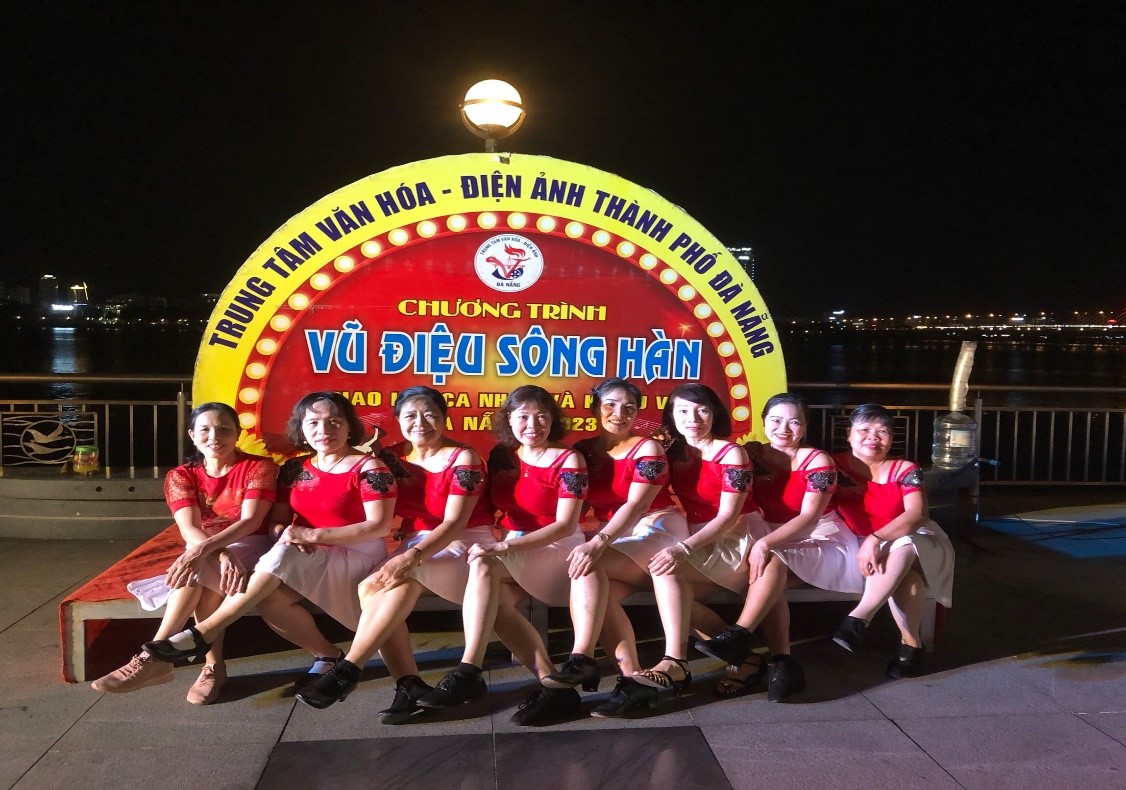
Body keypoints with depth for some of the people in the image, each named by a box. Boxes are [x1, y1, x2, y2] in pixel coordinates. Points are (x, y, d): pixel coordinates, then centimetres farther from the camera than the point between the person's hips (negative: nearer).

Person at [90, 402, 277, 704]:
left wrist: (204, 550, -35)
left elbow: (251, 521, -19)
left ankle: (154, 657, -25)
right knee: (196, 572, -33)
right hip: (202, 551, 3)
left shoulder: (259, 466, -7)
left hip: (249, 547, -3)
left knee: (200, 571, -33)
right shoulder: (181, 476, 2)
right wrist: (222, 555, -35)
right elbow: (189, 529, -13)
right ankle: (213, 665, -27)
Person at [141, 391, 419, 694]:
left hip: (358, 557, -6)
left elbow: (380, 526, -17)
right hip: (306, 559, 6)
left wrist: (313, 535, -23)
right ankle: (327, 656, 0)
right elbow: (277, 520, 10)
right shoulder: (294, 469, 10)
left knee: (283, 556, -31)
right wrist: (287, 533, -18)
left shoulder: (369, 468, -9)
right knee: (269, 599, -25)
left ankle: (203, 633, -23)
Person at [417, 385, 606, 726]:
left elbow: (565, 525, -14)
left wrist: (507, 547, -23)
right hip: (509, 551, 4)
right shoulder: (501, 456, 8)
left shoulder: (568, 460, -6)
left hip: (557, 548, -3)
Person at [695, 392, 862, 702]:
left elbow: (808, 517, -18)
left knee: (771, 562, -32)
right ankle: (783, 664, -27)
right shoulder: (753, 455, 2)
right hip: (776, 540, 3)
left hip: (821, 540, -3)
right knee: (765, 576, -28)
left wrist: (765, 544, -30)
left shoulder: (817, 461, -10)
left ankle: (739, 636, -32)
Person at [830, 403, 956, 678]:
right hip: (862, 544, 0)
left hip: (912, 539, 0)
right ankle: (911, 642, -22)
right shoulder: (836, 465, -3)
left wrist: (876, 539, -36)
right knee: (903, 576, -32)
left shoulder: (905, 470, -5)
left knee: (900, 550, -37)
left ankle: (858, 619, -42)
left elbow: (916, 514, -19)